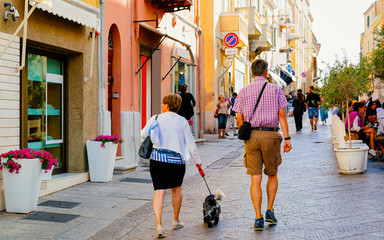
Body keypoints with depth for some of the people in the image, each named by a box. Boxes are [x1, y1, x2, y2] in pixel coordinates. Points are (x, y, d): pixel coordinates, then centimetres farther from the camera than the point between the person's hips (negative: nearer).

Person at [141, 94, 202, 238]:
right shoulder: (182, 121, 1)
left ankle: (158, 224, -12)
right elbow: (190, 143, 1)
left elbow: (143, 135, 4)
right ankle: (176, 221, 34)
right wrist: (197, 160, 13)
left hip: (157, 159, -1)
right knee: (176, 189, 21)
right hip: (177, 161, 1)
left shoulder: (156, 119, 0)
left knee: (159, 192, 1)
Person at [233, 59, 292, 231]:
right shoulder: (275, 90, 2)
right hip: (270, 135, -1)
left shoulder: (244, 92, 6)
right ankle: (270, 211, 15)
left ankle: (258, 219, 2)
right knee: (272, 174, 19)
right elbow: (281, 115, -4)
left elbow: (239, 119, 4)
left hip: (251, 135, 1)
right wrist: (287, 138, -3)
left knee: (255, 178, 3)